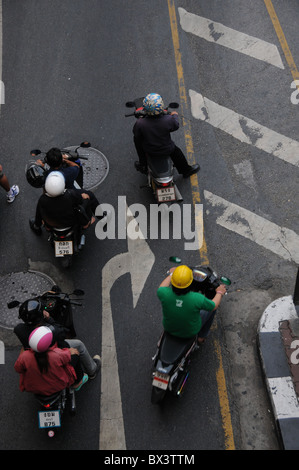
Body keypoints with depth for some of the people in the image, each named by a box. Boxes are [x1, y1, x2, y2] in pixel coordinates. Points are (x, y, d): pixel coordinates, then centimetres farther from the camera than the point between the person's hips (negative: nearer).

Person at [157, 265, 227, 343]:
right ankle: (201, 336, 35)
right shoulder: (197, 299, -37)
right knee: (211, 307, 17)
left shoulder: (164, 293, -33)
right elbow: (214, 306, -15)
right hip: (191, 331, -2)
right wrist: (219, 293, 5)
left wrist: (171, 274, 11)